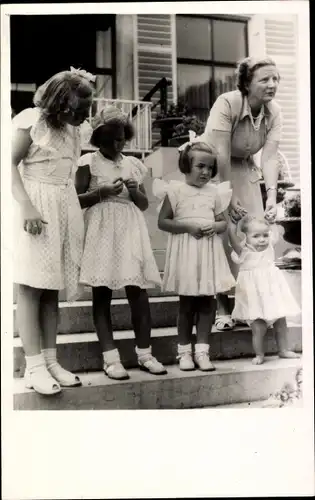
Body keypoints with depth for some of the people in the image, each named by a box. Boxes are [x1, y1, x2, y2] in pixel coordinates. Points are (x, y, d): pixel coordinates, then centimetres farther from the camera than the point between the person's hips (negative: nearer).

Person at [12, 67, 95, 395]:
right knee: (31, 286, -5)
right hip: (35, 206, -6)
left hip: (66, 208, 6)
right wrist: (26, 206, -19)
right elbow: (11, 164, -8)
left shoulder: (73, 128, 16)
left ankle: (50, 361, 10)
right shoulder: (31, 119, -2)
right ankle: (34, 366, -3)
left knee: (52, 288, 5)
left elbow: (69, 173, 15)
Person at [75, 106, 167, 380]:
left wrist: (135, 191, -3)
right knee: (102, 293, -2)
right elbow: (76, 200, -1)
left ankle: (145, 353, 10)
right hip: (102, 233, -3)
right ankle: (111, 357, 4)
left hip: (131, 232, 3)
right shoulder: (89, 162, 3)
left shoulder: (133, 164, 14)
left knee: (138, 291, 0)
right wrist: (101, 193, -13)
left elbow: (145, 204, 16)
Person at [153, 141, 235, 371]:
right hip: (186, 251, -3)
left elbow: (224, 222, 13)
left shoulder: (214, 192, 9)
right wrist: (187, 226, -16)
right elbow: (162, 222, -6)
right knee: (187, 303, 5)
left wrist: (214, 227, -9)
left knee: (208, 302, 5)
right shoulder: (176, 190, -3)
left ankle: (202, 350, 15)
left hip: (209, 250, 4)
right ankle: (184, 351, 18)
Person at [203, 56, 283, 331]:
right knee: (221, 236, -8)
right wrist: (228, 197, -29)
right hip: (213, 171, -5)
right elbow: (221, 155, -28)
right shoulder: (227, 103, -25)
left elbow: (270, 158, -17)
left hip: (244, 171, 5)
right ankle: (222, 307, 3)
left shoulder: (275, 112, -10)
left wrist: (272, 195, -31)